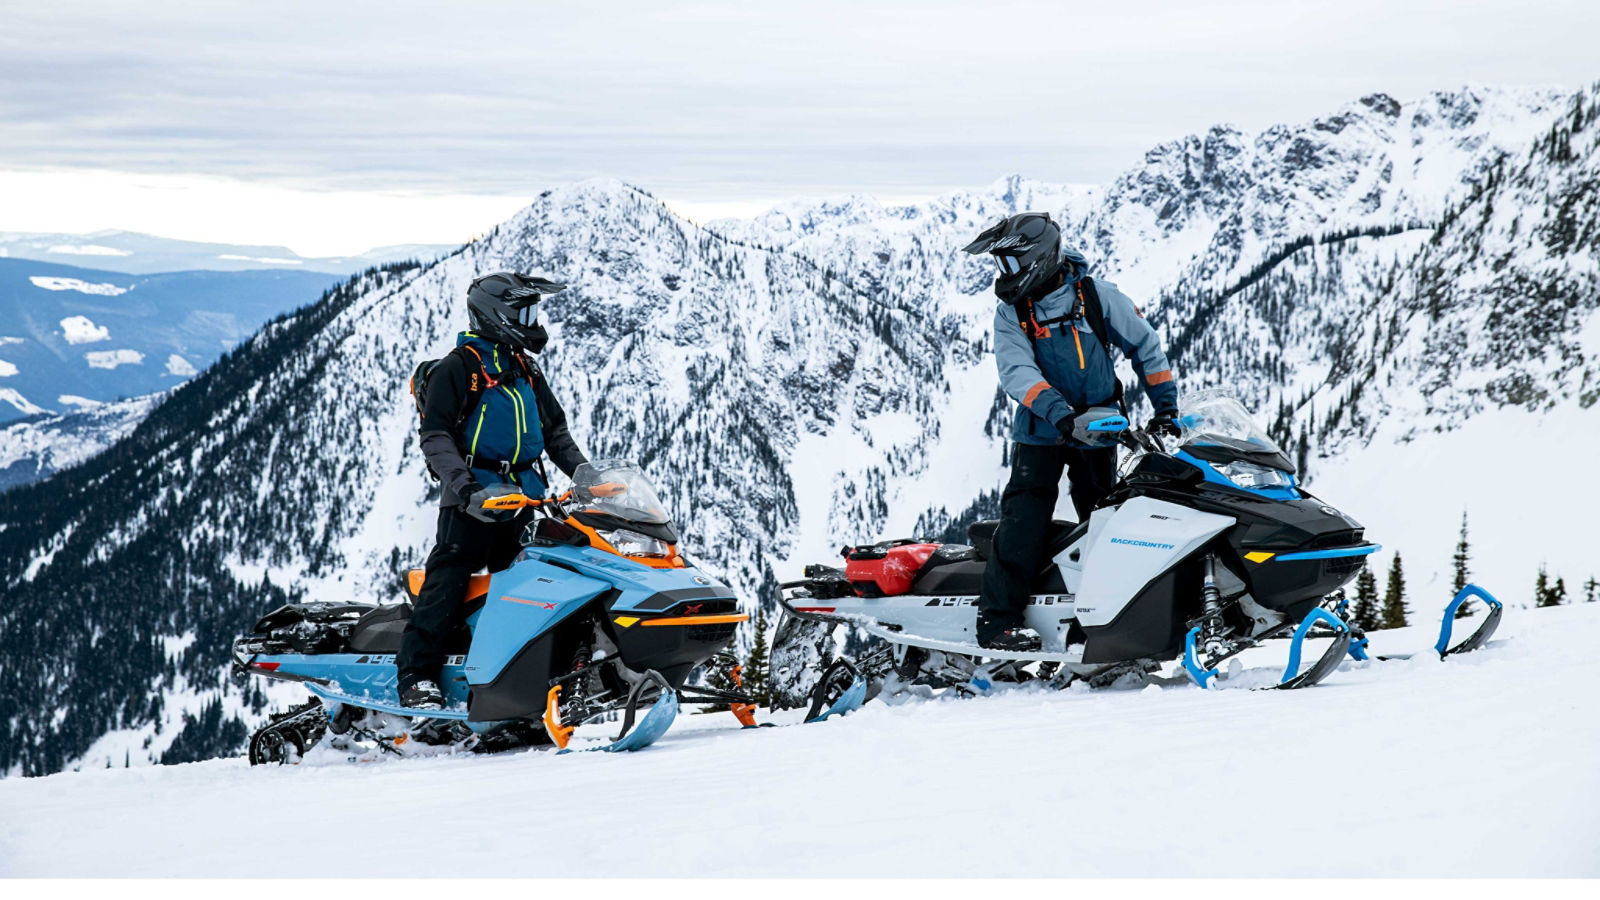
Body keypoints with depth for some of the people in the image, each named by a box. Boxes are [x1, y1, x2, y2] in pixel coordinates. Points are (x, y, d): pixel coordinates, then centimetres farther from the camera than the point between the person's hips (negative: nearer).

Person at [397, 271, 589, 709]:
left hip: (524, 500, 7)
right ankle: (416, 675, -18)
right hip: (473, 499, -7)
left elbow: (556, 433, 27)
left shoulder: (528, 375, 19)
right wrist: (462, 483, -24)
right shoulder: (457, 368, -3)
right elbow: (435, 435, -10)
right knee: (449, 580, -14)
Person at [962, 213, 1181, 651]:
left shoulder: (1097, 295, -5)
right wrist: (1058, 411, -32)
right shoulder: (1010, 313, -4)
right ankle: (997, 619, -17)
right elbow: (1015, 371, -18)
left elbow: (1146, 346, 3)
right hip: (1041, 433, -1)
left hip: (1099, 429, 1)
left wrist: (1165, 406, 0)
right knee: (1024, 519, -14)